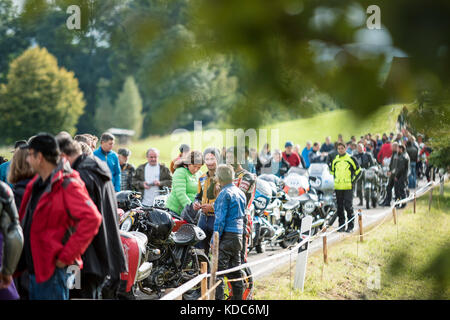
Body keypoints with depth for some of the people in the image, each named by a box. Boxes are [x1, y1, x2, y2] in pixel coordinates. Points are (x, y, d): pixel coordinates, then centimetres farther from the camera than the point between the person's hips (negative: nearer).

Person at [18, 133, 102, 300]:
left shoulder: (67, 185, -17)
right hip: (34, 267, 9)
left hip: (52, 269, -9)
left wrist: (66, 255, -24)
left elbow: (92, 219, -27)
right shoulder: (37, 183, 12)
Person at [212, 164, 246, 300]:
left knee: (218, 269, -9)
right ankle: (237, 297, 18)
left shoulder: (225, 193, -12)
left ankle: (218, 297, -14)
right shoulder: (240, 193, 15)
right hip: (238, 235, 9)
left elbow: (220, 219, -15)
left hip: (227, 234, -9)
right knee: (235, 270, 14)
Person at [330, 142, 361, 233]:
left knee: (348, 206, -8)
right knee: (339, 207, 6)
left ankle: (350, 226, -1)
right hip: (338, 187, 4)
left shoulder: (351, 159, 1)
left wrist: (352, 181, -2)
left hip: (348, 187, -4)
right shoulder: (334, 160, 12)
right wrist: (334, 181, 13)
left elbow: (358, 171, 5)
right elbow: (332, 172, 26)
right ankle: (341, 225, 14)